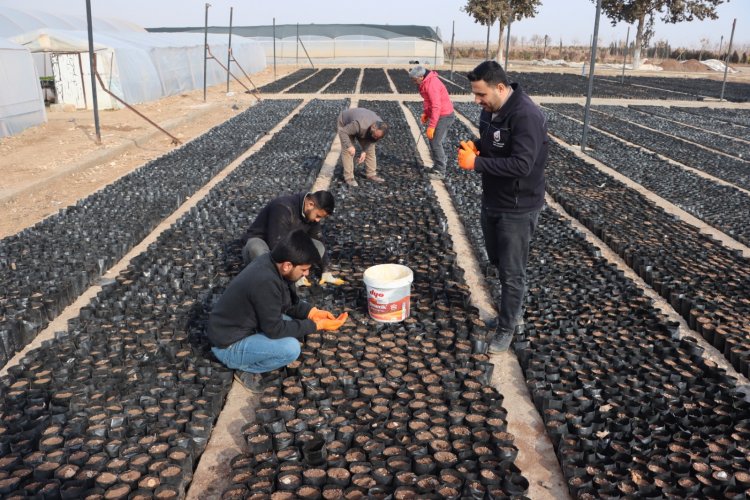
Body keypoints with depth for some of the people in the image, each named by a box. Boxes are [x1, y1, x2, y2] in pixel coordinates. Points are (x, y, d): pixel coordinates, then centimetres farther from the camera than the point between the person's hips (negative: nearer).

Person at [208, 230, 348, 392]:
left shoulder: (271, 262, -7)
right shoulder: (265, 282, -33)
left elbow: (289, 302, 8)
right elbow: (275, 329, -25)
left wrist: (312, 311, -5)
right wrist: (316, 325, -19)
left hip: (244, 325, 9)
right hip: (228, 345, -9)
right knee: (290, 348, -26)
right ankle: (246, 369, -2)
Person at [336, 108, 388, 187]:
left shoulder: (380, 128, -24)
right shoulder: (360, 125, -44)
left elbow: (372, 140, -10)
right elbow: (342, 132, -37)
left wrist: (364, 151, -22)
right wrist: (349, 146, -45)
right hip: (345, 124, -6)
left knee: (370, 148, -2)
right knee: (347, 150, -16)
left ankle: (371, 174, 6)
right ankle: (349, 177, -11)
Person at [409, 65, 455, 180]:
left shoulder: (432, 84, -25)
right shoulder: (426, 82, 5)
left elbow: (437, 107, -28)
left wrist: (431, 126, -27)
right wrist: (425, 113, 6)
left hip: (444, 116, -10)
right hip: (438, 114, 10)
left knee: (436, 143, -9)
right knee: (433, 141, 14)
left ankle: (440, 172, -1)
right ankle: (437, 166, 25)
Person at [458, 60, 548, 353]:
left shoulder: (526, 116, -25)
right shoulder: (490, 109, 2)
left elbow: (521, 165, -32)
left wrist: (476, 163, -30)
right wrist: (475, 146, -4)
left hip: (518, 208, -9)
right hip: (491, 201, 9)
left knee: (512, 271, 4)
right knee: (497, 261, 21)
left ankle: (507, 328, 20)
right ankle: (514, 311, 41)